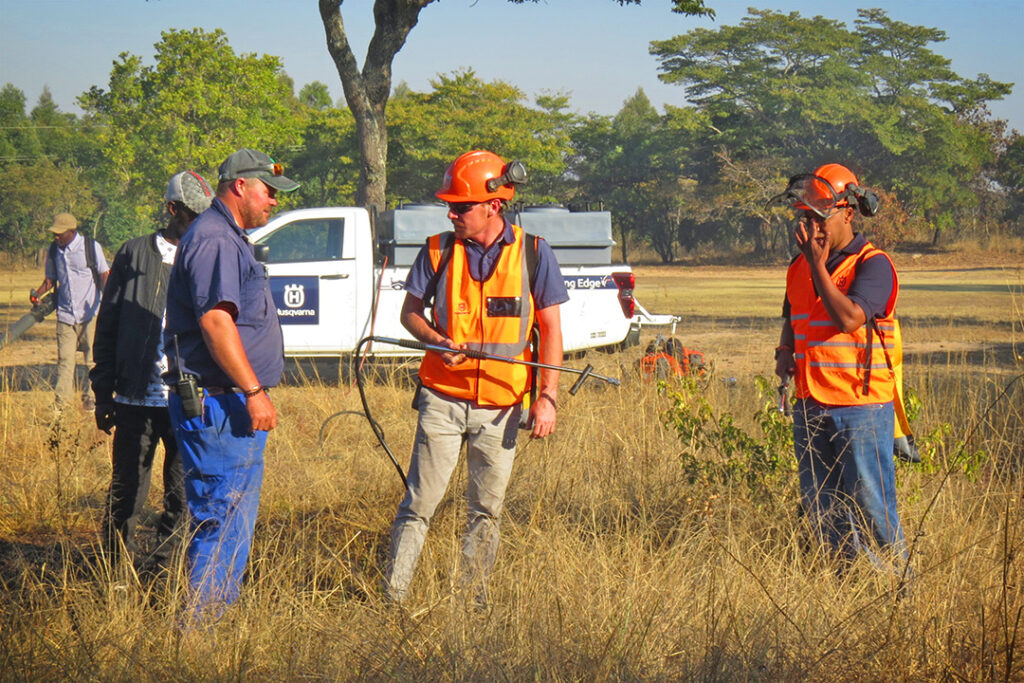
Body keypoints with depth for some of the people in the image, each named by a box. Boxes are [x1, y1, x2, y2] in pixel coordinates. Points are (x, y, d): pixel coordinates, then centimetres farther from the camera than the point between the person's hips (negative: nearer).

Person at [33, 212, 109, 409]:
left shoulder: (91, 247, -5)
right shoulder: (53, 250, 6)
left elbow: (104, 276, 1)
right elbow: (50, 280, 16)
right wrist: (37, 293, -3)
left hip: (89, 313, -3)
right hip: (65, 314, 3)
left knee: (93, 358, 1)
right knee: (65, 358, -2)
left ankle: (90, 399, 11)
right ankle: (61, 403, 3)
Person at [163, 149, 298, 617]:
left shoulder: (230, 239, 20)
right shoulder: (214, 240, -14)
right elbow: (215, 320, -24)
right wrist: (254, 391, -24)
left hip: (234, 405, 11)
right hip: (216, 403, -11)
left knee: (234, 522, 14)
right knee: (221, 520, -9)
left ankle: (219, 616, 20)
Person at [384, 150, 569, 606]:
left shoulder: (533, 254, -2)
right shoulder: (438, 251, 1)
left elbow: (550, 329, 1)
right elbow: (410, 312, 10)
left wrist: (547, 397, -6)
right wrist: (437, 341, -12)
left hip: (501, 404, 0)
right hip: (442, 398, 0)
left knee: (487, 510, 9)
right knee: (419, 504, -3)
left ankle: (473, 600, 21)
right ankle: (392, 598, 1)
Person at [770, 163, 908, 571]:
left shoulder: (872, 265, -10)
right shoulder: (800, 266, 12)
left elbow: (849, 317, -24)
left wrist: (819, 266, -21)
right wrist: (785, 351, 7)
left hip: (861, 408, -7)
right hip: (811, 407, 7)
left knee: (870, 506, -6)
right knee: (820, 507, 10)